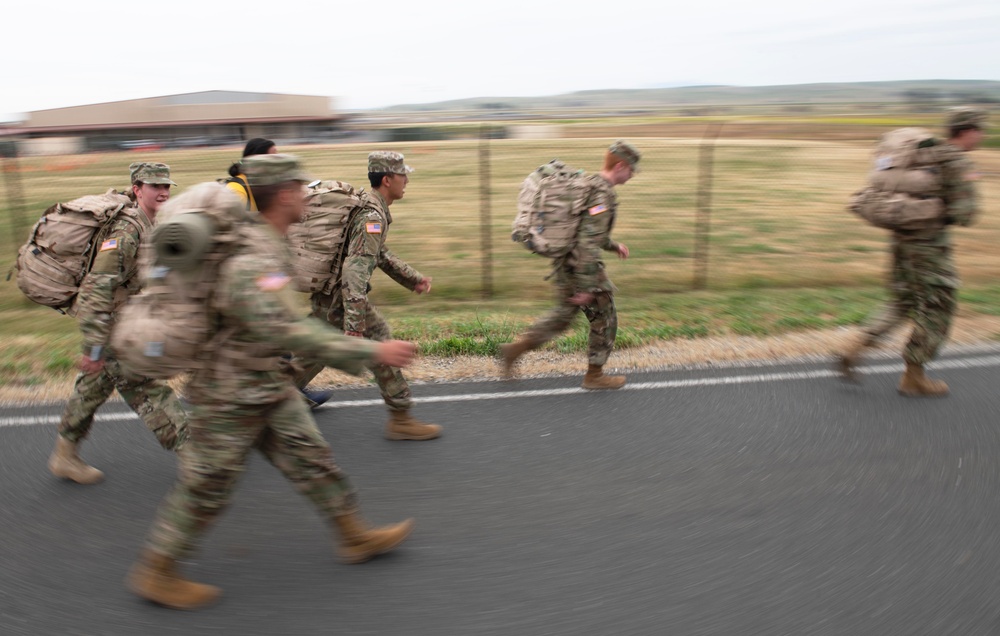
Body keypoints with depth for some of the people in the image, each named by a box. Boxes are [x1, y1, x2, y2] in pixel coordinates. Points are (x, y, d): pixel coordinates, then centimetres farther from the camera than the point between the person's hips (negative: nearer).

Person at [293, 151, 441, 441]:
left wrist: (413, 278, 22)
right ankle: (400, 419, 8)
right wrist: (354, 325, -35)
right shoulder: (372, 216, -20)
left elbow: (380, 254, 25)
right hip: (340, 296, -10)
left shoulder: (370, 207, 12)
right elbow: (356, 269, -30)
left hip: (324, 294, 10)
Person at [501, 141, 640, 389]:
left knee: (563, 315, 21)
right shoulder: (602, 194, -20)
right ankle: (594, 375, 22)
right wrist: (588, 287, -25)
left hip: (565, 263, 9)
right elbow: (588, 243, -26)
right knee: (604, 320, 9)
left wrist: (613, 245, 27)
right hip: (583, 267, -9)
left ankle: (515, 349, 16)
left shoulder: (588, 183, 10)